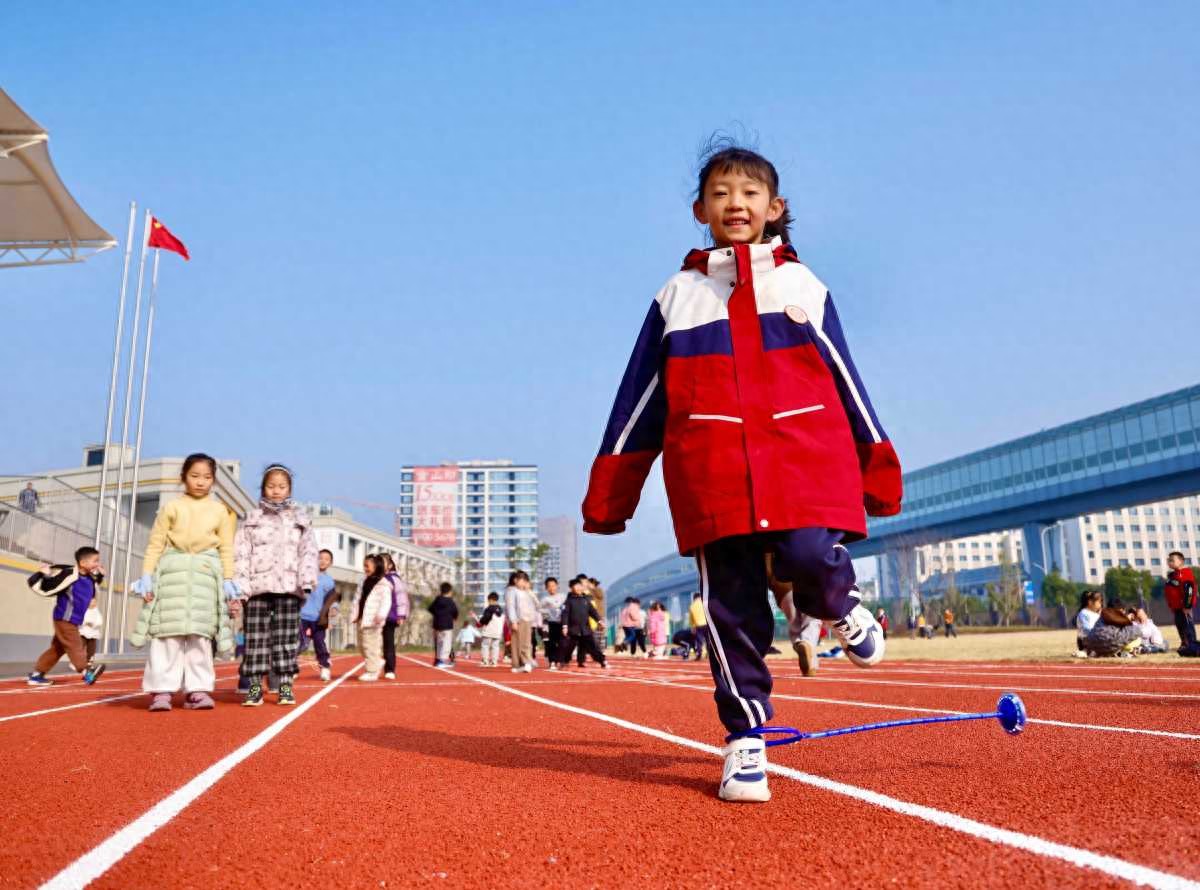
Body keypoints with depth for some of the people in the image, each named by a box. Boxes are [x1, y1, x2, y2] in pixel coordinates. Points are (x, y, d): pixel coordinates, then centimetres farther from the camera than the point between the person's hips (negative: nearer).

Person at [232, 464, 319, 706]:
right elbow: (241, 554, 4)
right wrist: (240, 587, -6)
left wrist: (307, 581, -8)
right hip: (258, 586, 0)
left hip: (288, 587, 0)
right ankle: (255, 685, 5)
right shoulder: (252, 518, 10)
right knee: (256, 636, 0)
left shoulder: (300, 518, 11)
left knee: (286, 636, 0)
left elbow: (308, 552, 5)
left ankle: (285, 685, 4)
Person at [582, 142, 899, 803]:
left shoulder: (803, 285, 17)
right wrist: (610, 491, 10)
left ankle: (842, 608, 17)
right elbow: (639, 398, 15)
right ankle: (744, 740, 12)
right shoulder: (678, 296, 16)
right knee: (731, 605, -2)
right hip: (713, 471, 1)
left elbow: (845, 378, 19)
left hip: (806, 456, 0)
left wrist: (877, 468, 15)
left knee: (812, 562, -20)